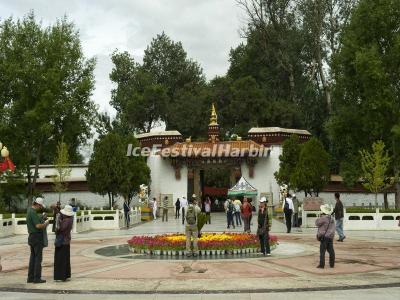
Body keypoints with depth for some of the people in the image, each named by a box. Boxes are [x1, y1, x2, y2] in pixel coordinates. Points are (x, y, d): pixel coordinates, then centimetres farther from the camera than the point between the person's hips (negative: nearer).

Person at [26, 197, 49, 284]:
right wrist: (45, 223, -7)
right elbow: (38, 226, -25)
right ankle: (37, 278, -2)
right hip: (37, 237, -10)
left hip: (31, 237, 10)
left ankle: (30, 277, 12)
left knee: (33, 257, 11)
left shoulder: (29, 210, 13)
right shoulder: (33, 212, -19)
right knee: (38, 258, -4)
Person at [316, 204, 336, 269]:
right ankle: (332, 264, 16)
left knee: (322, 251, -3)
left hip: (324, 237, -7)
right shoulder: (331, 218, 10)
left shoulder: (323, 218, -16)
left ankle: (321, 265, -3)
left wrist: (320, 216, -2)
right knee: (331, 251, 11)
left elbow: (317, 223, -5)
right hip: (331, 237, 7)